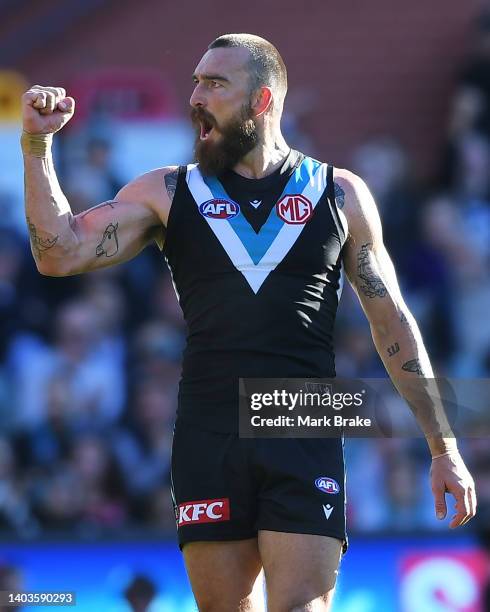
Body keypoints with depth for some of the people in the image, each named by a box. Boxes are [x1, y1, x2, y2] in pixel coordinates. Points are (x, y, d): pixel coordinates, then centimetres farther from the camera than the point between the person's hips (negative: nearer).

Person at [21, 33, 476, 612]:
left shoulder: (339, 194, 8)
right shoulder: (167, 192, 10)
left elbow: (393, 324, 11)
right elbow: (61, 255, 0)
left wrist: (444, 449, 9)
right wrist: (36, 145, -9)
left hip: (306, 442, -1)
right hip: (208, 439, 2)